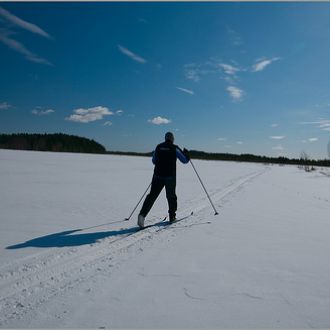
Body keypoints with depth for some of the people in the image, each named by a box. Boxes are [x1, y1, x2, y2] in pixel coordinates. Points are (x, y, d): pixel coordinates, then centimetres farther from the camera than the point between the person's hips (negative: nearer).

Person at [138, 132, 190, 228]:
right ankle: (172, 217, 26)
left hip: (158, 176, 2)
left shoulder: (158, 147, 6)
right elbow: (185, 160, 4)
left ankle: (142, 214, -18)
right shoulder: (174, 148, -3)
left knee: (152, 196, -2)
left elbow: (154, 161, 18)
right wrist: (186, 154, 24)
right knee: (171, 197, 16)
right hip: (170, 177, -2)